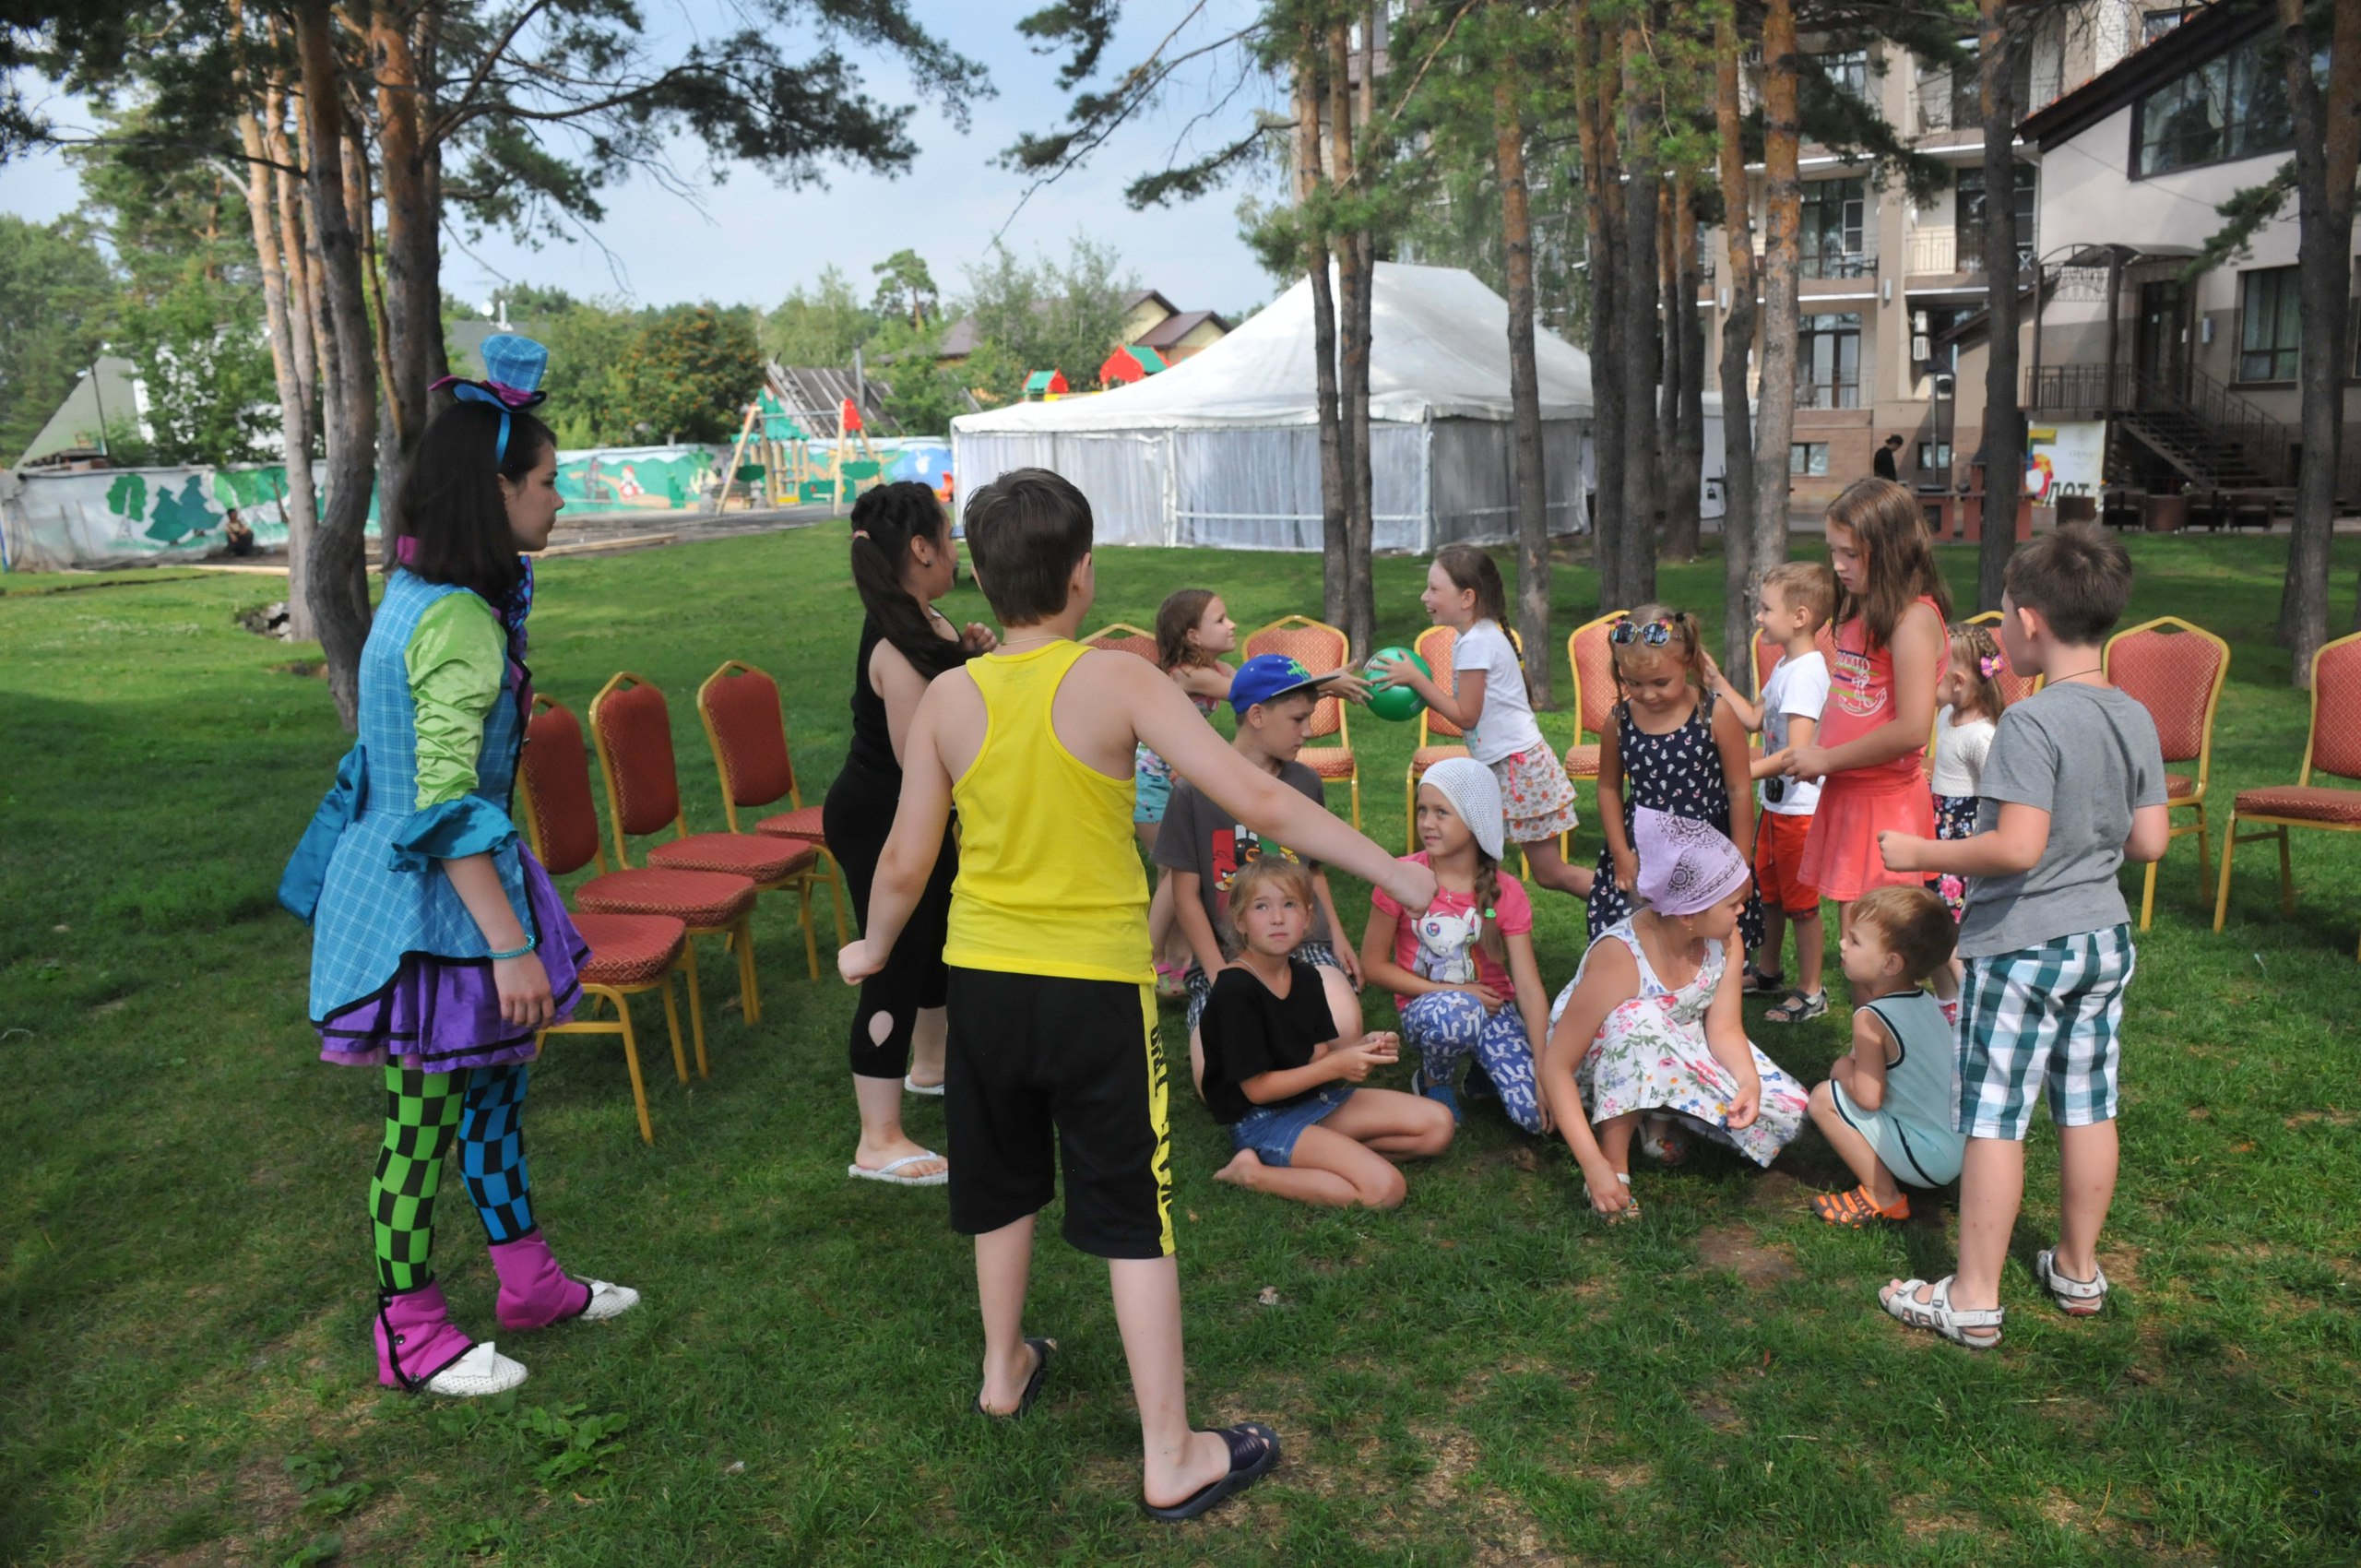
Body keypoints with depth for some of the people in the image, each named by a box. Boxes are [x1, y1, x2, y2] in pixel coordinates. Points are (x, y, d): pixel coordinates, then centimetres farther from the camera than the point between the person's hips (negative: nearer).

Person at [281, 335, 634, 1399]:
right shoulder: (458, 623, -23)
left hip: (410, 883, 10)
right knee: (423, 1121, 5)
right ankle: (410, 1335, 22)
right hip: (428, 904, -10)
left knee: (494, 1082, 19)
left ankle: (526, 1278, 35)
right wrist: (509, 944, -26)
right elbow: (445, 806, -27)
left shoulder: (421, 595, 8)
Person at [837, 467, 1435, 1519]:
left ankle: (1005, 1370, 45)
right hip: (1097, 983, -4)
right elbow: (1259, 803, -20)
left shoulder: (947, 701, -5)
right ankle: (1171, 1457, 14)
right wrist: (1390, 870, -11)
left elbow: (905, 863, 0)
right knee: (1133, 1215, 6)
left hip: (983, 980, 4)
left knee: (1003, 1184, 24)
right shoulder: (1116, 681, -15)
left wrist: (873, 948, 20)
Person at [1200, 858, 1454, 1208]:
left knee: (1437, 1124, 3)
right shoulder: (1235, 990, -21)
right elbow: (1256, 1088, -19)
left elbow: (1317, 1056, 7)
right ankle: (1254, 1173, -12)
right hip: (1264, 1120, -8)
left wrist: (1363, 1049, -14)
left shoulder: (1307, 978, 5)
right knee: (1385, 1188, -24)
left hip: (1315, 1098, 8)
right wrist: (1336, 1066, -22)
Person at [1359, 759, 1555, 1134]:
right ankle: (1433, 1083, -5)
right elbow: (1373, 965, -7)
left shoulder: (1506, 893, -9)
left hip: (1491, 1007, 2)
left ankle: (1483, 1072, 14)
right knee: (1455, 1012, -39)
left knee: (1537, 1114, -19)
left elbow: (1529, 987, -13)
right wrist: (1449, 992, -14)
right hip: (1424, 1009, -1)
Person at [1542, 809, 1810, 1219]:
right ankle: (1616, 1162, -23)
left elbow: (1725, 1030, -12)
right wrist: (1594, 1165, -37)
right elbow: (1555, 1067, -31)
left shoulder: (1725, 938, -15)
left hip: (1680, 1054, 6)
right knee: (1641, 1020, -39)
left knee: (1788, 1112, -11)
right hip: (1604, 1070, -6)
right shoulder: (1620, 957, -33)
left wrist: (1749, 1081, -36)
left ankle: (1664, 1117, 8)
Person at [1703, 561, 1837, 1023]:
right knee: (1769, 889, 22)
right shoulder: (1786, 665, 9)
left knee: (1801, 901, 2)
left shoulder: (1806, 672, -22)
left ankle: (1810, 992, 15)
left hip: (1799, 806, -10)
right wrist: (1718, 681, 12)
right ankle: (1766, 972, 38)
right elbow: (1755, 720, 18)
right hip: (1776, 801, 10)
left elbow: (1798, 751, -28)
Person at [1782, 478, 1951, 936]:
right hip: (1844, 793, 8)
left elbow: (1912, 729, -23)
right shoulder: (1856, 610, 11)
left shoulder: (1914, 618, -15)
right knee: (1852, 936, 14)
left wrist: (1826, 760, -14)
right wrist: (1812, 751, 5)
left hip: (1886, 800, -8)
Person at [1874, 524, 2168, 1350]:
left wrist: (1923, 854, -13)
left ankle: (1974, 1300, 9)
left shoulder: (2031, 722, -21)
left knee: (1994, 1119, 1)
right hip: (2104, 938, 8)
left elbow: (2016, 848, -26)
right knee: (2088, 1108, 17)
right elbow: (2150, 840, 6)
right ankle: (2079, 1271, 32)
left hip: (2020, 945, -8)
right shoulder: (2136, 719, 2)